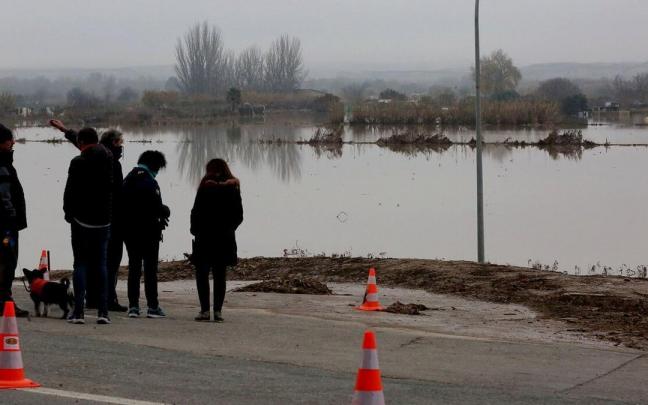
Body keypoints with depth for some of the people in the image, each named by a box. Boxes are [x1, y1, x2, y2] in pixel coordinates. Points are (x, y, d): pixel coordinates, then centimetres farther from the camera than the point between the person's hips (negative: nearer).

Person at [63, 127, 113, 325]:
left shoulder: (78, 162, -13)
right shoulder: (108, 158, 2)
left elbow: (70, 191, -11)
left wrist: (69, 212, 6)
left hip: (82, 220, -4)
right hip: (103, 220, 4)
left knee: (80, 264, 1)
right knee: (100, 264, 8)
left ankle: (78, 312, -4)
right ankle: (103, 311, 2)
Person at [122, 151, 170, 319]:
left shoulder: (127, 180, 7)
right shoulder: (149, 182, -15)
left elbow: (121, 204, 10)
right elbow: (156, 207, -19)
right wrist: (165, 211, 3)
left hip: (129, 230, 6)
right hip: (148, 231, -6)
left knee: (133, 267, 11)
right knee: (150, 267, 0)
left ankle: (133, 305, 9)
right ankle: (152, 306, -1)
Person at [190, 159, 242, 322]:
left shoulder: (206, 186, -9)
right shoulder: (233, 188, 3)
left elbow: (196, 211, -9)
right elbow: (239, 215, 7)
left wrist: (195, 230, 4)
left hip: (205, 237, -4)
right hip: (225, 239, 4)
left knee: (202, 274, 4)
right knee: (220, 275, 9)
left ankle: (205, 310, -4)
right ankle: (218, 310, 5)